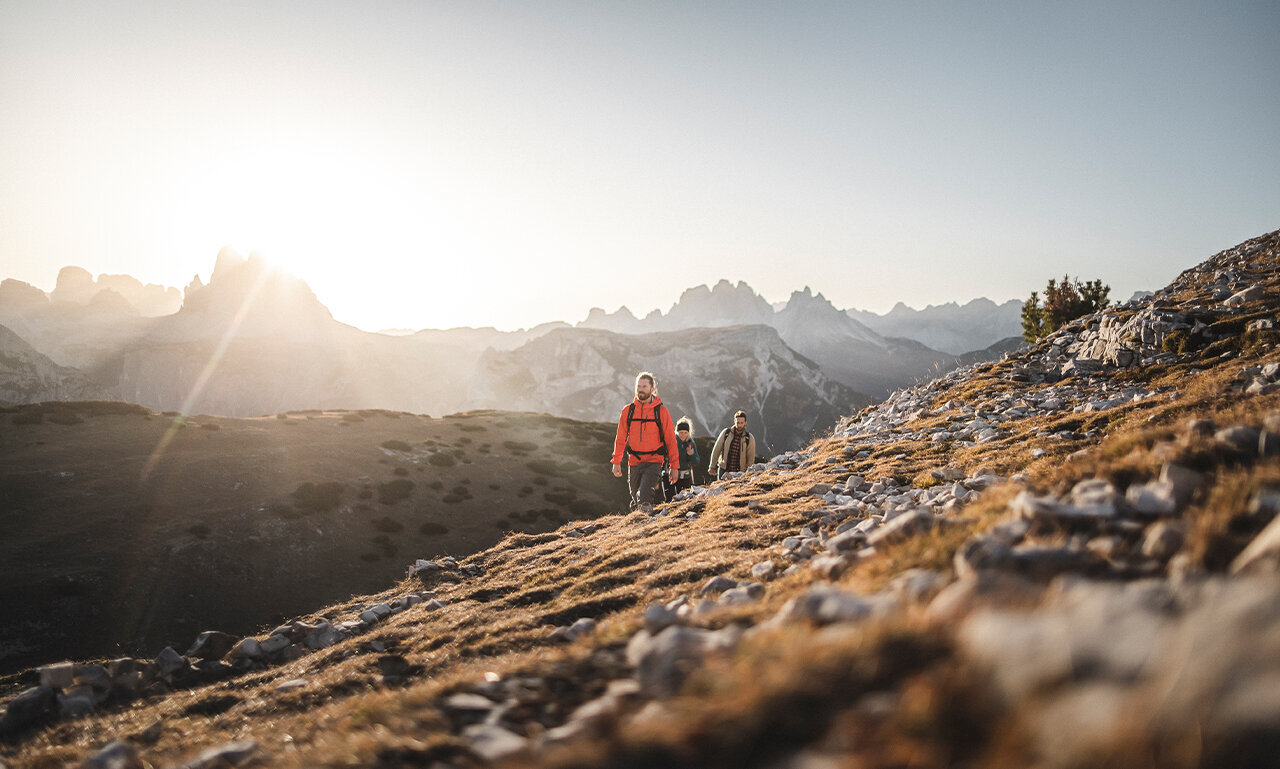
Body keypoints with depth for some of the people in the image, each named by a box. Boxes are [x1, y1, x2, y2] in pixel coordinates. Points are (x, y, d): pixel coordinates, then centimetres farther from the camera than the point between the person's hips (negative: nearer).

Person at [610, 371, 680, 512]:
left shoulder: (661, 411, -2)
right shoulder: (628, 410, 5)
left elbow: (670, 439, 1)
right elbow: (620, 438, 10)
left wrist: (674, 466, 0)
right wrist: (616, 462, 6)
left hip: (654, 461, -3)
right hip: (634, 462, 3)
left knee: (644, 494, -24)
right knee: (635, 495, 12)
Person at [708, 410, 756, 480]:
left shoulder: (749, 439, -3)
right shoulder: (725, 433, -1)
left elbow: (751, 459, 2)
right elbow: (716, 450, 5)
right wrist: (712, 467, 5)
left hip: (739, 472, -1)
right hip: (723, 470, 1)